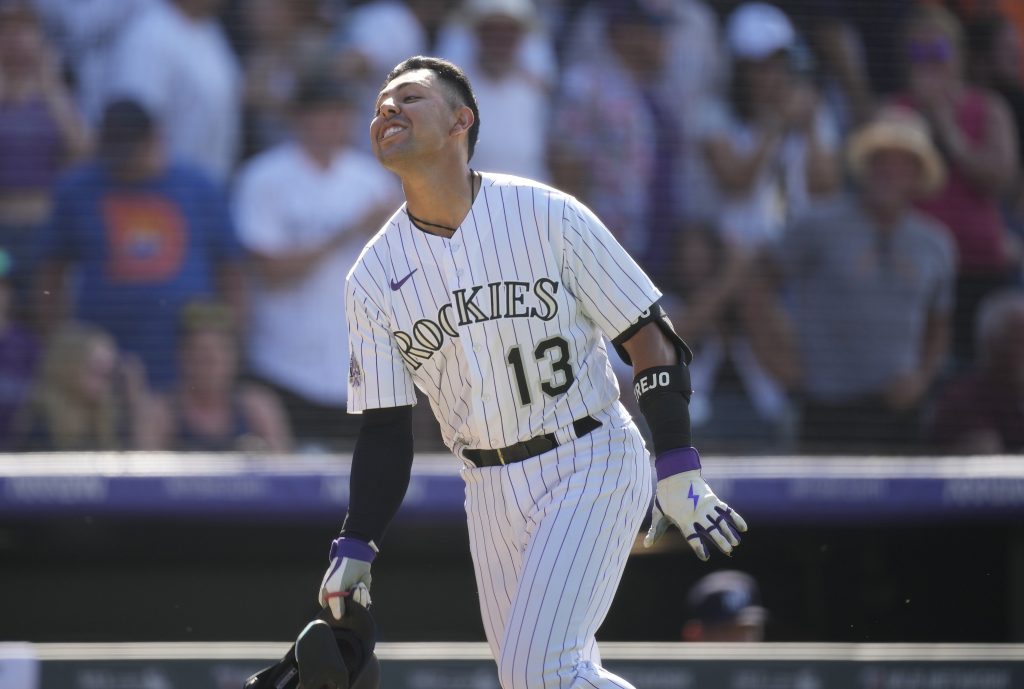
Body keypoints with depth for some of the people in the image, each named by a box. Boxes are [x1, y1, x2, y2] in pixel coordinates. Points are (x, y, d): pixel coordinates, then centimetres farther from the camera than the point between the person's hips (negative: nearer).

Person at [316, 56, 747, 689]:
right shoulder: (373, 275, 2)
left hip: (593, 467, -5)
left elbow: (647, 337, -5)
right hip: (493, 490, 5)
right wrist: (355, 546, -2)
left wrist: (679, 471, -13)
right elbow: (384, 429, 8)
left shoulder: (547, 215, -9)